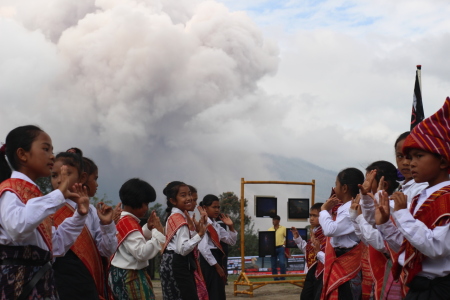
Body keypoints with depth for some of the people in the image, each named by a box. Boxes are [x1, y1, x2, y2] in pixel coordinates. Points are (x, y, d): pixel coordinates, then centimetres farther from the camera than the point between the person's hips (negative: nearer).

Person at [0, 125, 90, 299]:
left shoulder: (34, 194, 20)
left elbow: (55, 245, 22)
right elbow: (16, 226, -31)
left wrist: (80, 214, 11)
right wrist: (58, 195, -27)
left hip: (41, 280, 9)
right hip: (18, 279, -9)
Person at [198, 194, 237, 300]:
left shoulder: (216, 226, 15)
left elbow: (231, 241, 21)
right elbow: (203, 248, -20)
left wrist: (231, 226, 4)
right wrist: (216, 266, -18)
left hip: (216, 260, 9)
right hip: (208, 262, -9)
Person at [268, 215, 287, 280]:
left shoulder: (283, 228, 4)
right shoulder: (270, 229, 11)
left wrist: (284, 244, -7)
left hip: (280, 248, -3)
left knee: (282, 263, -13)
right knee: (273, 265, 4)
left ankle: (283, 278, -1)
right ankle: (275, 279, 12)